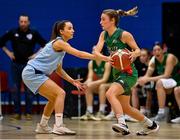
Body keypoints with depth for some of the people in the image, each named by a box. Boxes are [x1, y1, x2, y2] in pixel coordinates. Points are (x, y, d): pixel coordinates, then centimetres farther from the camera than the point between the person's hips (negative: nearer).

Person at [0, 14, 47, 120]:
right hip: (16, 64, 2)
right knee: (16, 89, 3)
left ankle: (28, 113, 3)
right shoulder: (13, 32, 2)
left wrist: (36, 54, -2)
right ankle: (17, 113, 9)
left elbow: (45, 45, 5)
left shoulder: (34, 33, -2)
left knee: (29, 89, -2)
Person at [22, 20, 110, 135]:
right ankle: (58, 126, -20)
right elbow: (79, 54, -23)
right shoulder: (59, 42, -13)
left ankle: (42, 126, 27)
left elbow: (58, 69, 19)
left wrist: (72, 81, 9)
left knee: (54, 98, 17)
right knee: (60, 93, -15)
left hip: (36, 73, 10)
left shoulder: (61, 45, 16)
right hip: (32, 73, -10)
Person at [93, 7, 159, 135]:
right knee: (125, 108, 15)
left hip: (129, 73, -8)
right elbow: (96, 51, -9)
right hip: (117, 73, 8)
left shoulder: (124, 34, -14)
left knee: (110, 93, -30)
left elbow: (138, 50, -6)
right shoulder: (104, 34, 4)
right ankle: (151, 125, 32)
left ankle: (122, 124, -40)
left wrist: (133, 55, -29)